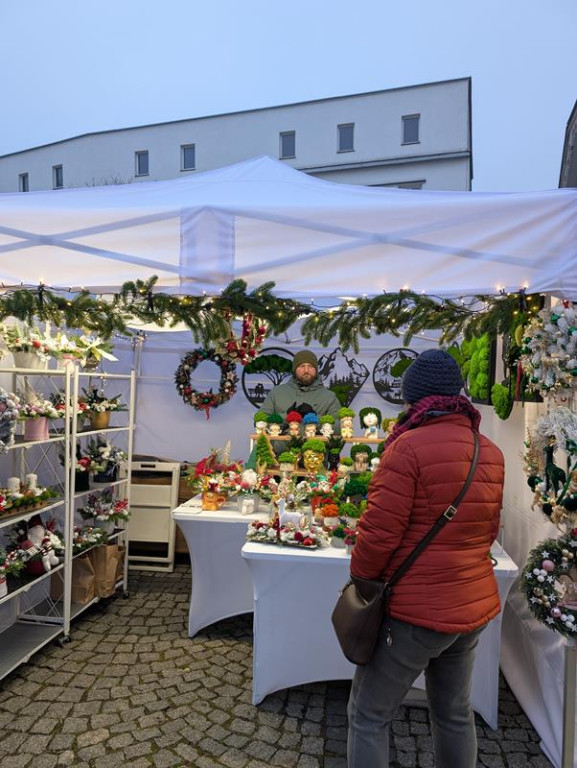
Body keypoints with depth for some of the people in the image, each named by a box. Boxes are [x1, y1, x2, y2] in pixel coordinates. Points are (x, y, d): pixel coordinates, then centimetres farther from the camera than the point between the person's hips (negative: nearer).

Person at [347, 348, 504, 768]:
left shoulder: (409, 447, -19)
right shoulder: (492, 453, 3)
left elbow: (379, 532, -19)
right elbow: (488, 531, 12)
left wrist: (361, 581, -2)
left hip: (415, 609, -7)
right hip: (474, 606, 7)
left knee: (368, 717, 9)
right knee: (455, 714, 23)